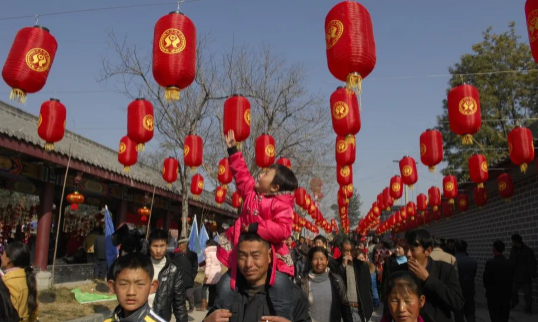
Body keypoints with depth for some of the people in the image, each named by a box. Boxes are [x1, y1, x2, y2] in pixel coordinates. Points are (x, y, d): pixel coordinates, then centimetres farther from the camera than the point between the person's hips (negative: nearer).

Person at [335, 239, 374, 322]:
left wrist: (369, 306, 9)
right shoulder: (336, 265, -1)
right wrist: (343, 265, -14)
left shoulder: (362, 265, 8)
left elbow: (368, 287, 14)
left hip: (360, 309, 2)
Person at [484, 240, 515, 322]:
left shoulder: (490, 262, -17)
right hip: (506, 294, 4)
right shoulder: (510, 263, -4)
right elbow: (512, 279, 3)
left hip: (493, 294, -4)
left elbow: (485, 279, -10)